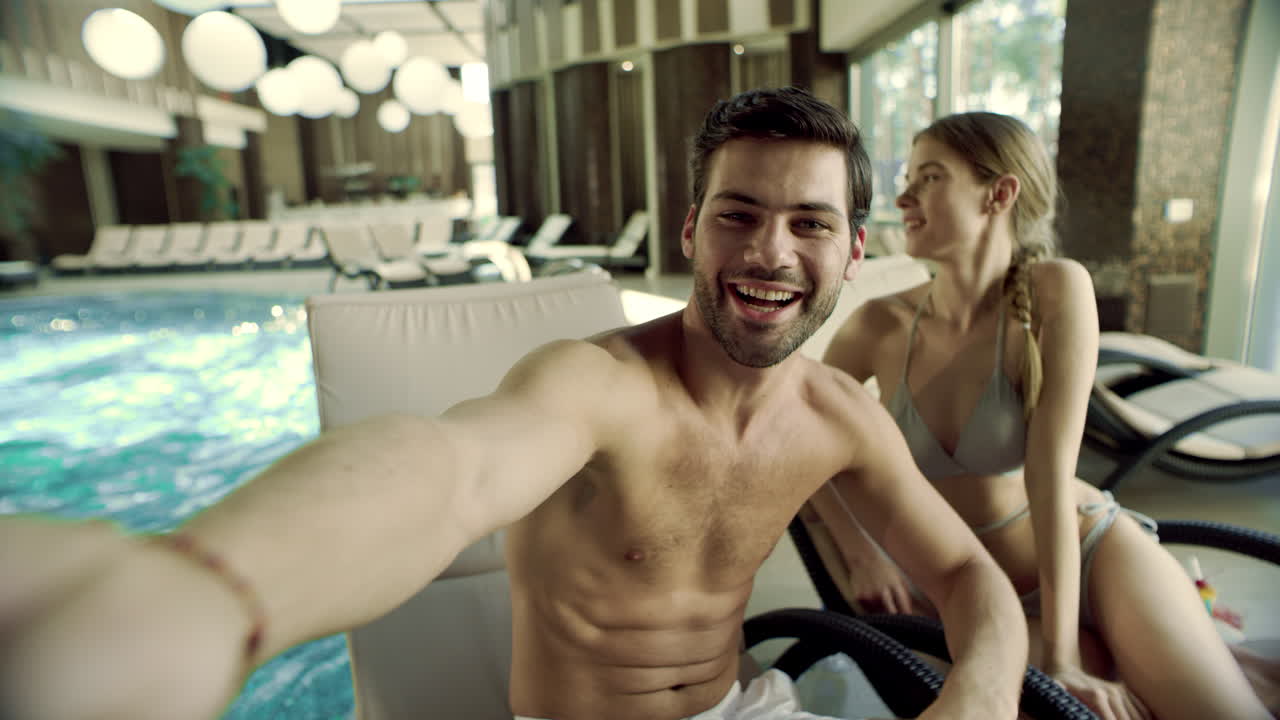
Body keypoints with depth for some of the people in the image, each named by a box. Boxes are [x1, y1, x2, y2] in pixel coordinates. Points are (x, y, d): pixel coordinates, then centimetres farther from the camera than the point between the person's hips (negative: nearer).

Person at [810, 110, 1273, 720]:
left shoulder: (1056, 291, -16)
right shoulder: (880, 326, -11)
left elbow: (1049, 470, -21)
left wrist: (1060, 654, -18)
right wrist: (860, 555, -10)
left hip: (1096, 552, 0)